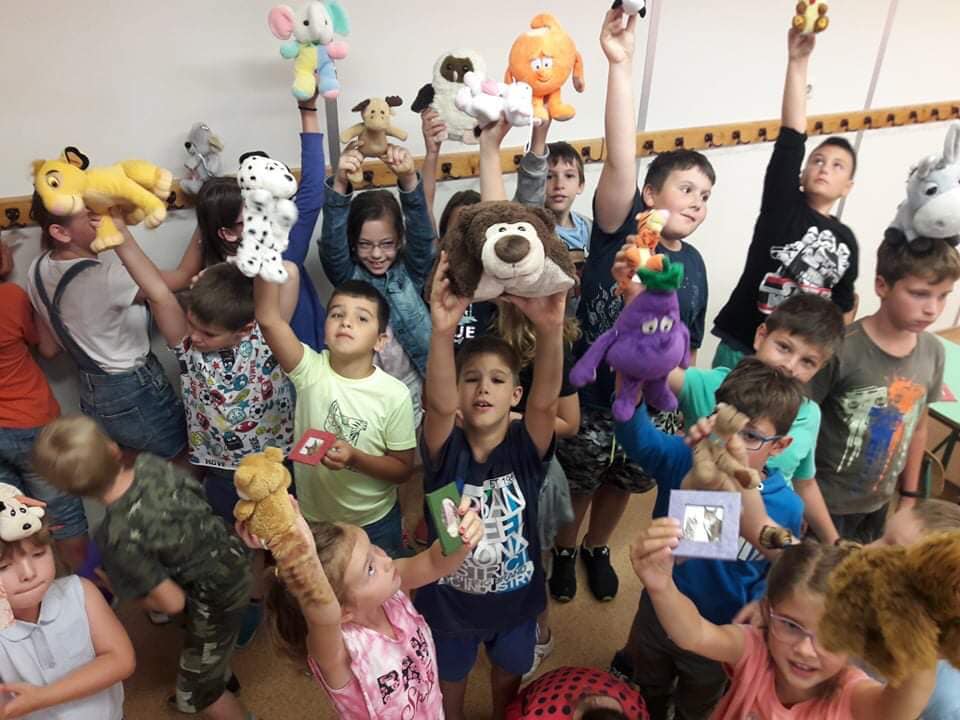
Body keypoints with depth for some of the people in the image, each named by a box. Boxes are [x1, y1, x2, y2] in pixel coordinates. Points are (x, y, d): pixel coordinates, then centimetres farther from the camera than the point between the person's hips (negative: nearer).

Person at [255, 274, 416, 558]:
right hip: (311, 520, 2)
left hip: (375, 526, -1)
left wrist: (355, 459, -28)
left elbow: (403, 469, -11)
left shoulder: (395, 395, -18)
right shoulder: (311, 370, -16)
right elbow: (268, 318, -31)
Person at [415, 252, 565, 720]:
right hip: (448, 599, -1)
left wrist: (549, 330, -59)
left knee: (508, 678, 29)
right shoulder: (446, 450, -22)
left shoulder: (524, 447, -20)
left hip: (514, 597, 1)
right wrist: (443, 333, -62)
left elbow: (545, 400, -40)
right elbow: (439, 405, -43)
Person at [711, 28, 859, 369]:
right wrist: (798, 61, -25)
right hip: (740, 349, -4)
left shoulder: (846, 239, 7)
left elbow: (842, 305, 17)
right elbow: (791, 137, -16)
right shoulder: (782, 203, -5)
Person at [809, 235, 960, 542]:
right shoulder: (841, 348, -24)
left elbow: (917, 428, 7)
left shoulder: (933, 353, -5)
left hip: (879, 504, 5)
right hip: (824, 502, -5)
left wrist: (909, 495, 14)